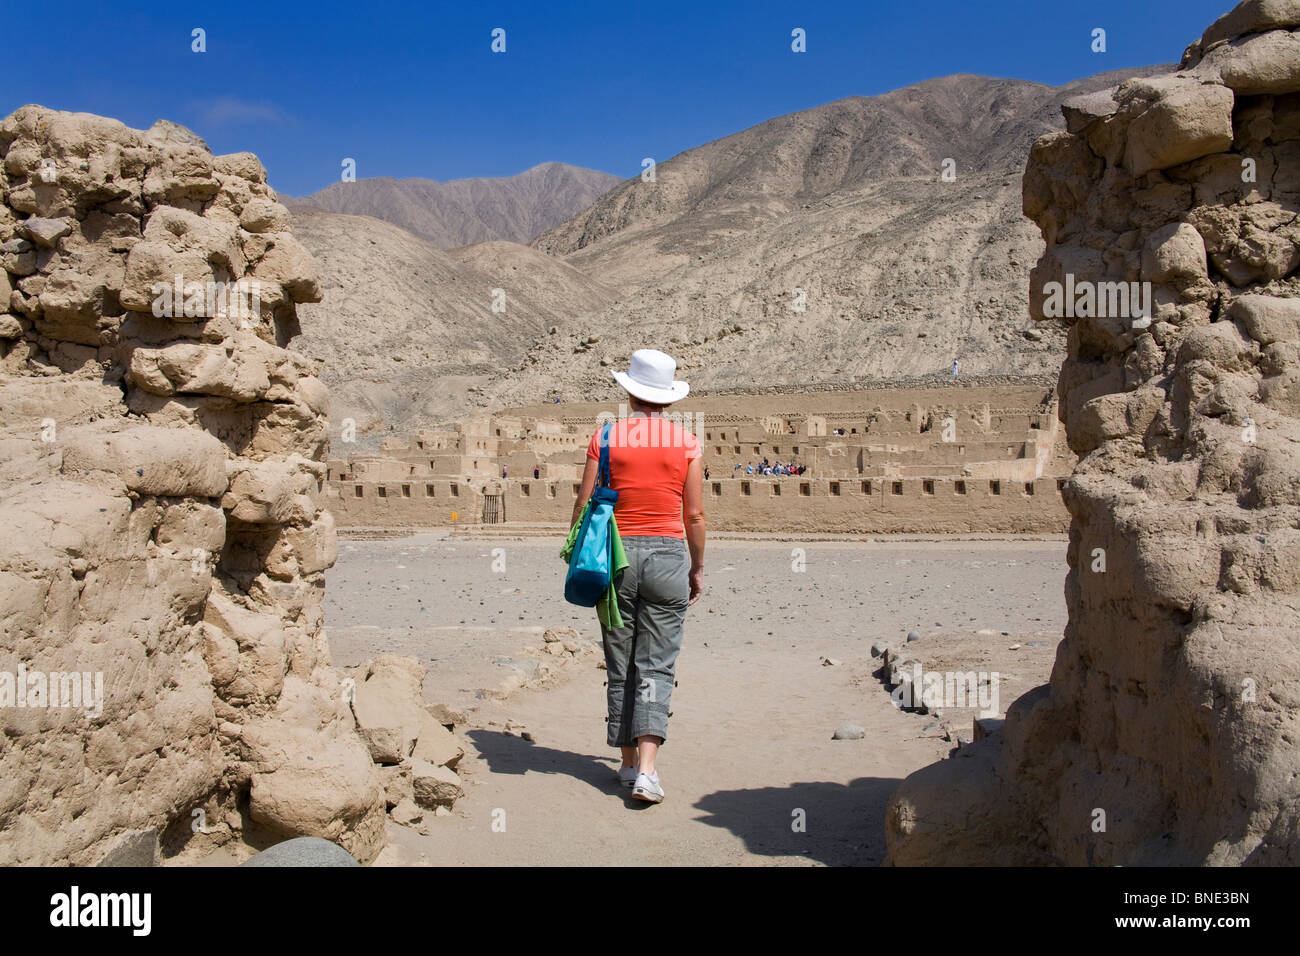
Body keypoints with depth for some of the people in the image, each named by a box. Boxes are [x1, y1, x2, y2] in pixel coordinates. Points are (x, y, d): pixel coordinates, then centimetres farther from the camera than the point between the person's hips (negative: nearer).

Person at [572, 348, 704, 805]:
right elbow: (695, 516, 1)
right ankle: (646, 770, -10)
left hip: (616, 554, 1)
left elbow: (585, 505, 0)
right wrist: (698, 569, 12)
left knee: (621, 665, 12)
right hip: (667, 555, 0)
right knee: (657, 667, 1)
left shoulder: (606, 437, -1)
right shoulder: (687, 443, 0)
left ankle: (629, 763, 20)